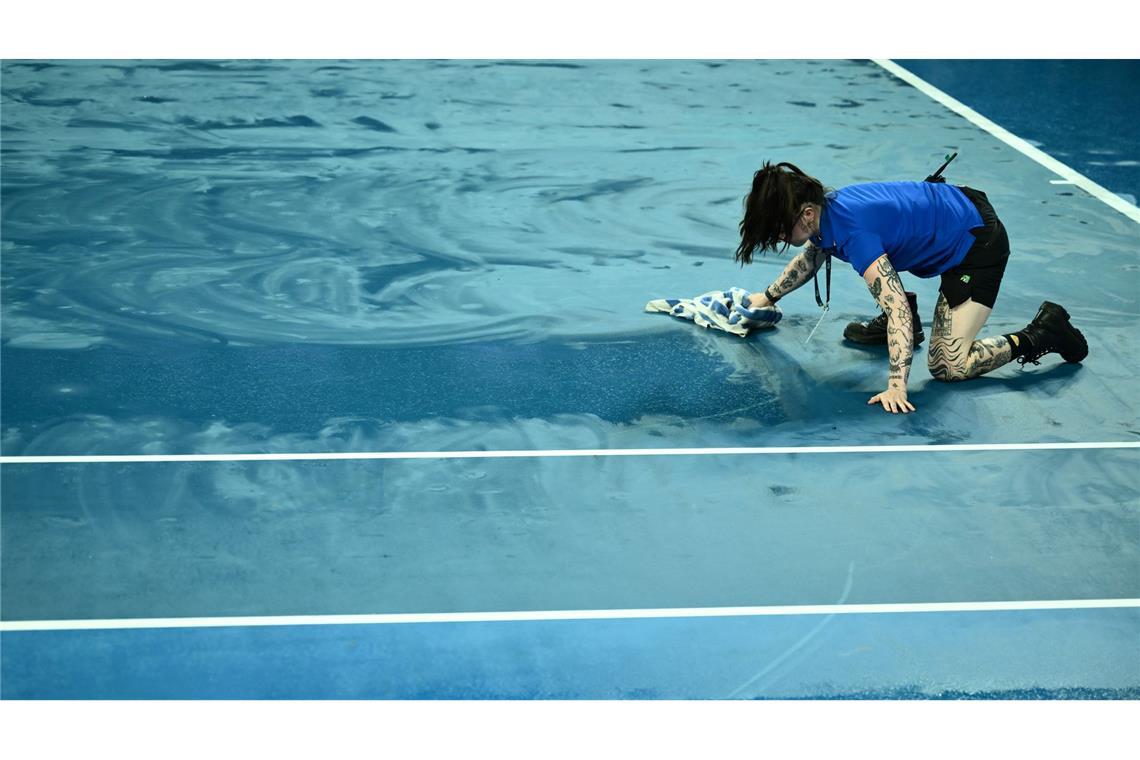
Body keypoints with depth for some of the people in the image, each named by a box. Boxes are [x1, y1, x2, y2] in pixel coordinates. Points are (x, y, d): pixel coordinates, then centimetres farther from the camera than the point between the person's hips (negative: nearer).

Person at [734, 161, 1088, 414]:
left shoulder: (851, 231, -31)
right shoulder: (824, 206, -3)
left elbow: (897, 307, -35)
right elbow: (809, 258, 23)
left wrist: (896, 387, -39)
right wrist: (769, 296, 28)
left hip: (979, 243, -10)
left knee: (948, 367, -12)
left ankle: (1042, 333, 2)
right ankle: (899, 324, 29)